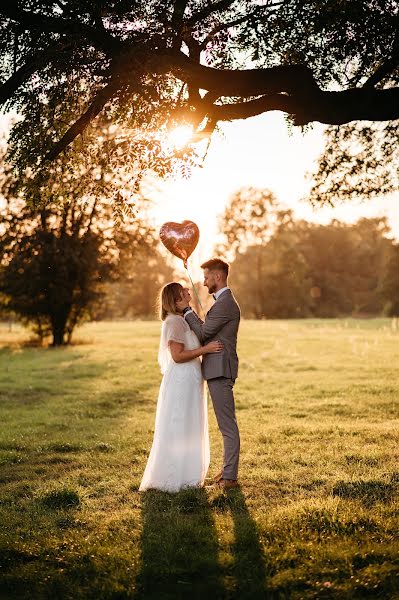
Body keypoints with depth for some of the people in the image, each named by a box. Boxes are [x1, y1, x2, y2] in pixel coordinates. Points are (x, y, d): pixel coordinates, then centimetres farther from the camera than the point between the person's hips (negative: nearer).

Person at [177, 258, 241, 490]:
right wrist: (190, 311, 10)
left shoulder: (225, 303, -16)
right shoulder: (225, 301, 19)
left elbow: (203, 333, -14)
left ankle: (230, 477, -2)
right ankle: (228, 470, 23)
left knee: (228, 424, -6)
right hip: (218, 369, 11)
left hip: (220, 370, -11)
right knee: (227, 424, 15)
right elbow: (207, 331, 17)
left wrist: (187, 310, -4)